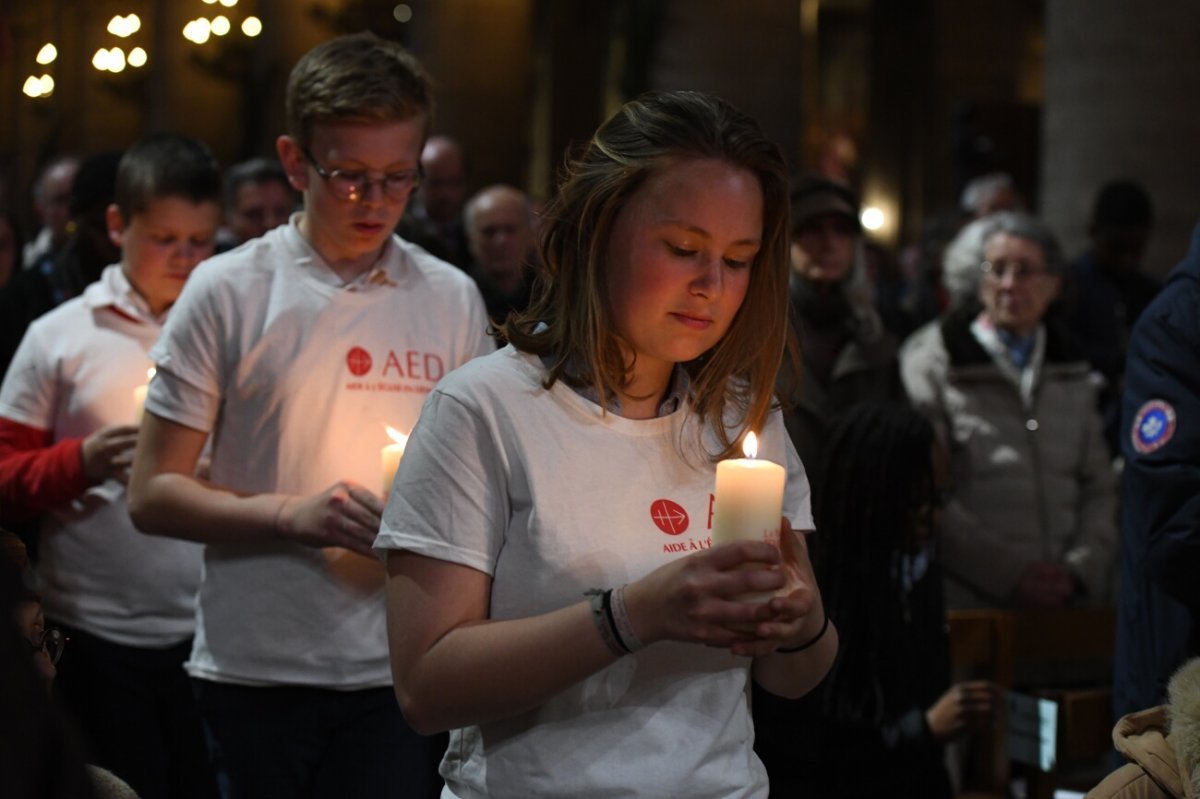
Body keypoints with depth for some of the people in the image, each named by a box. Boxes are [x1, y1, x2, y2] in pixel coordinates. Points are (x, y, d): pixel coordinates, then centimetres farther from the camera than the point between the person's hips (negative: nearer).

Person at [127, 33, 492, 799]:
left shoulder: (453, 300, 6)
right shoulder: (228, 293, -2)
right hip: (255, 671, -1)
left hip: (397, 674, 2)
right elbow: (153, 495, -2)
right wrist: (293, 515, -16)